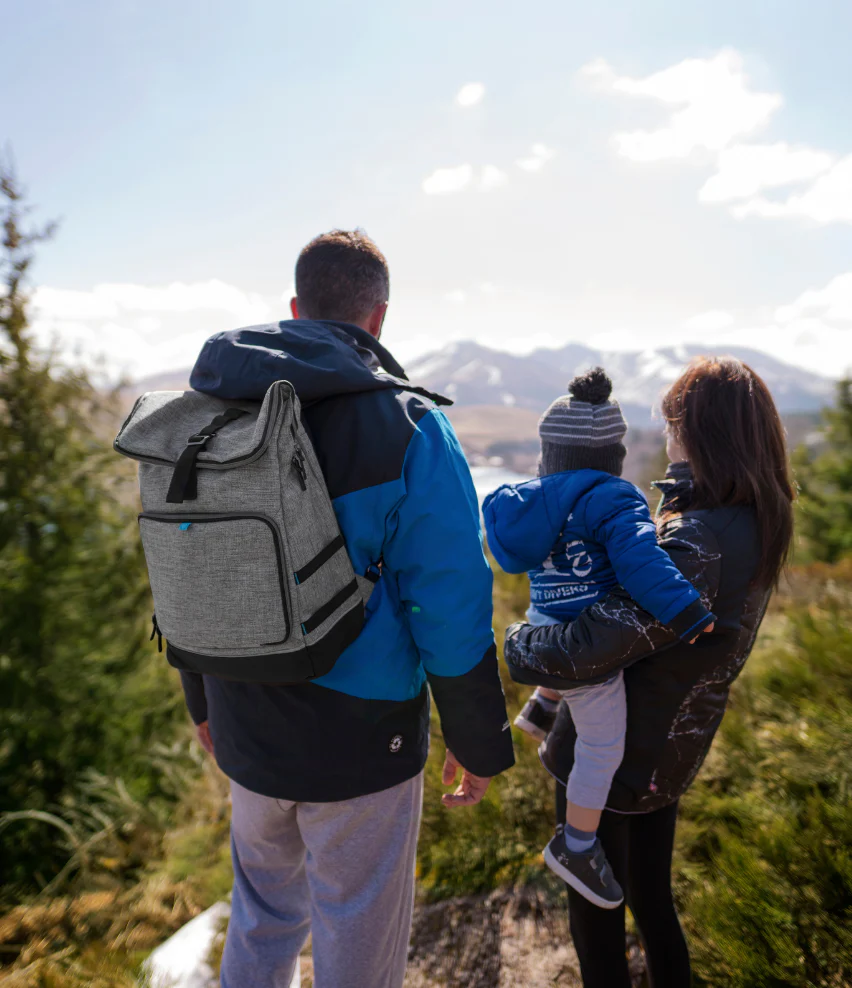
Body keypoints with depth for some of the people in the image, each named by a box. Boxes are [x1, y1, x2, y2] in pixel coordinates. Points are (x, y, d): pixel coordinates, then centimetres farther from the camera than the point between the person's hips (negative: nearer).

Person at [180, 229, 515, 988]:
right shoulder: (408, 428, -17)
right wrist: (480, 745, -5)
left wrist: (203, 702, 19)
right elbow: (450, 612, -18)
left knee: (263, 917, 29)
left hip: (245, 735, 5)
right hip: (360, 744, -5)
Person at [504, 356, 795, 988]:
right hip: (670, 758, 8)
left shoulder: (696, 545, -31)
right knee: (651, 896, 29)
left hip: (608, 760, -8)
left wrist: (518, 644, -17)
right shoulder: (759, 527, -3)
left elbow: (586, 652, -35)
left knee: (595, 917, 15)